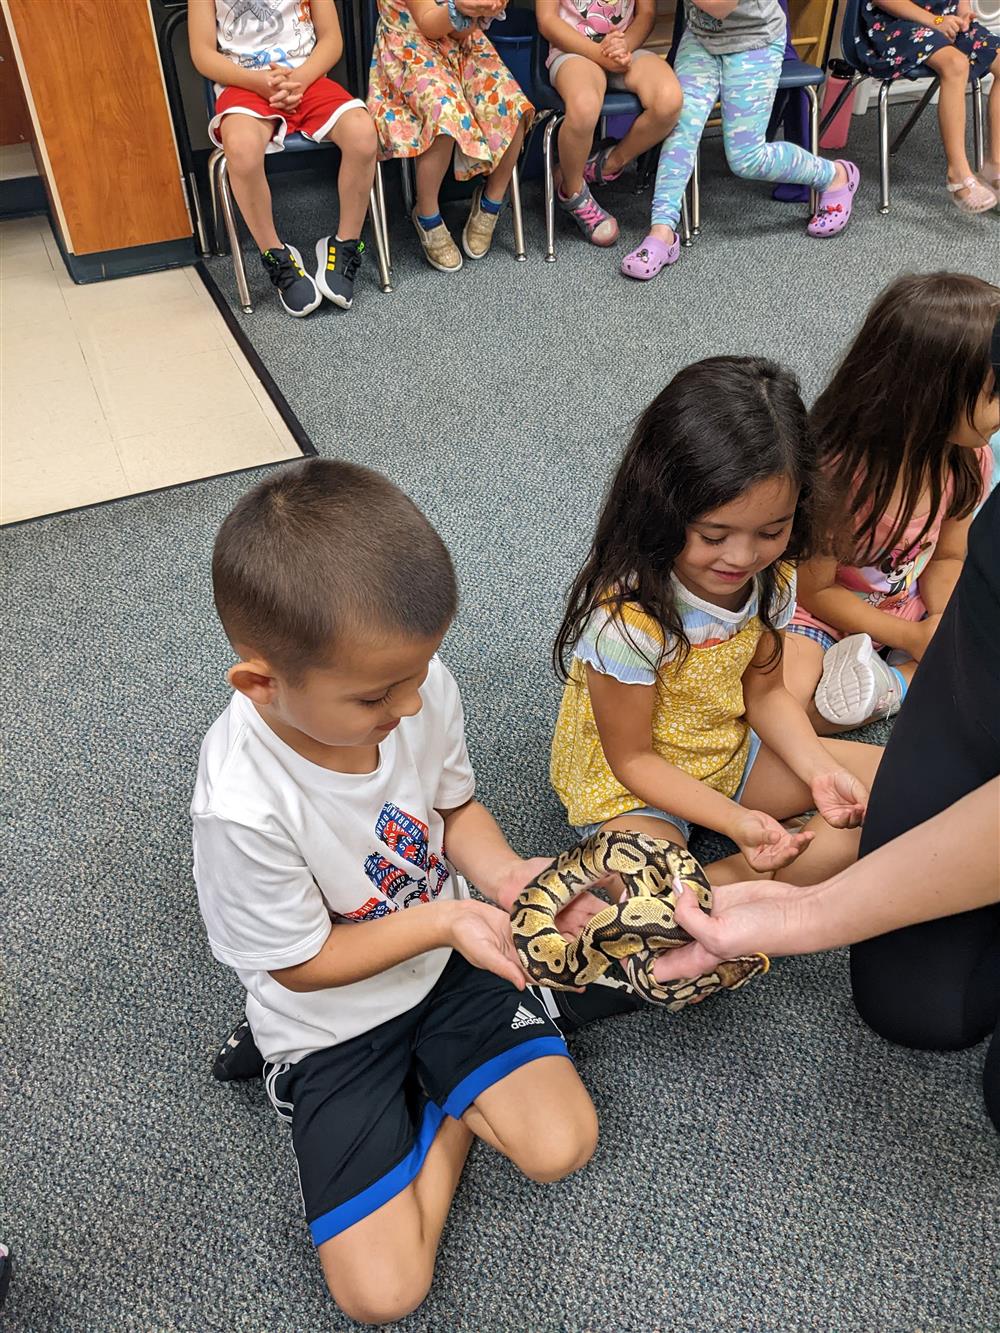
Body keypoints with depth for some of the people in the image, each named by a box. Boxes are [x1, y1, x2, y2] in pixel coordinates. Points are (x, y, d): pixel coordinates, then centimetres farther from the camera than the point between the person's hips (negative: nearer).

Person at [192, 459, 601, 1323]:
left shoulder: (421, 685, -22)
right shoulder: (243, 807, -37)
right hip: (330, 1028, -3)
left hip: (447, 960, 4)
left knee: (561, 1145, -4)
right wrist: (442, 918, -25)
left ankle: (442, 1094, 21)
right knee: (382, 1292, -5)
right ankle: (446, 1118, 19)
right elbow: (304, 963, -19)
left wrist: (505, 874, -21)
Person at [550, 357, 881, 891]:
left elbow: (764, 693, 2)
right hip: (629, 786, -7)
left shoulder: (772, 578, -11)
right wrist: (735, 820, -31)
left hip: (732, 754, 7)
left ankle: (733, 878, -12)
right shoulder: (625, 616, -32)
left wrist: (819, 772, -15)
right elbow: (631, 758, -20)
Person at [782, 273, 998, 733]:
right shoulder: (835, 475, -31)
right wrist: (911, 638, -19)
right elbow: (814, 591, -19)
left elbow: (946, 558, 1)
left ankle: (889, 685, -14)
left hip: (909, 604, 6)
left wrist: (948, 626, -20)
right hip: (821, 610, -6)